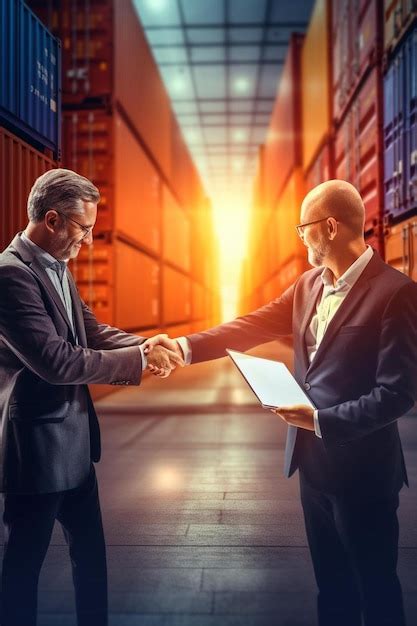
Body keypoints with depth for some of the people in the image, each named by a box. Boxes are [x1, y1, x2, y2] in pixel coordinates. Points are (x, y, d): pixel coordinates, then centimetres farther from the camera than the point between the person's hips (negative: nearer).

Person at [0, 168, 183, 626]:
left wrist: (149, 345, -8)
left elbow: (91, 331, 9)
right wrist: (140, 360, -21)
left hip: (73, 441, 9)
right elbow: (56, 362, -28)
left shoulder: (56, 268, 6)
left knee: (90, 551, 22)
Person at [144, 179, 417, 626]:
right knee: (331, 581, 23)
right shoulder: (309, 283, 5)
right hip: (313, 459, 7)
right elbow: (254, 326, 2)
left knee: (374, 586, 14)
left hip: (361, 467, -7)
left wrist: (321, 420, -23)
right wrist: (186, 347, -7)